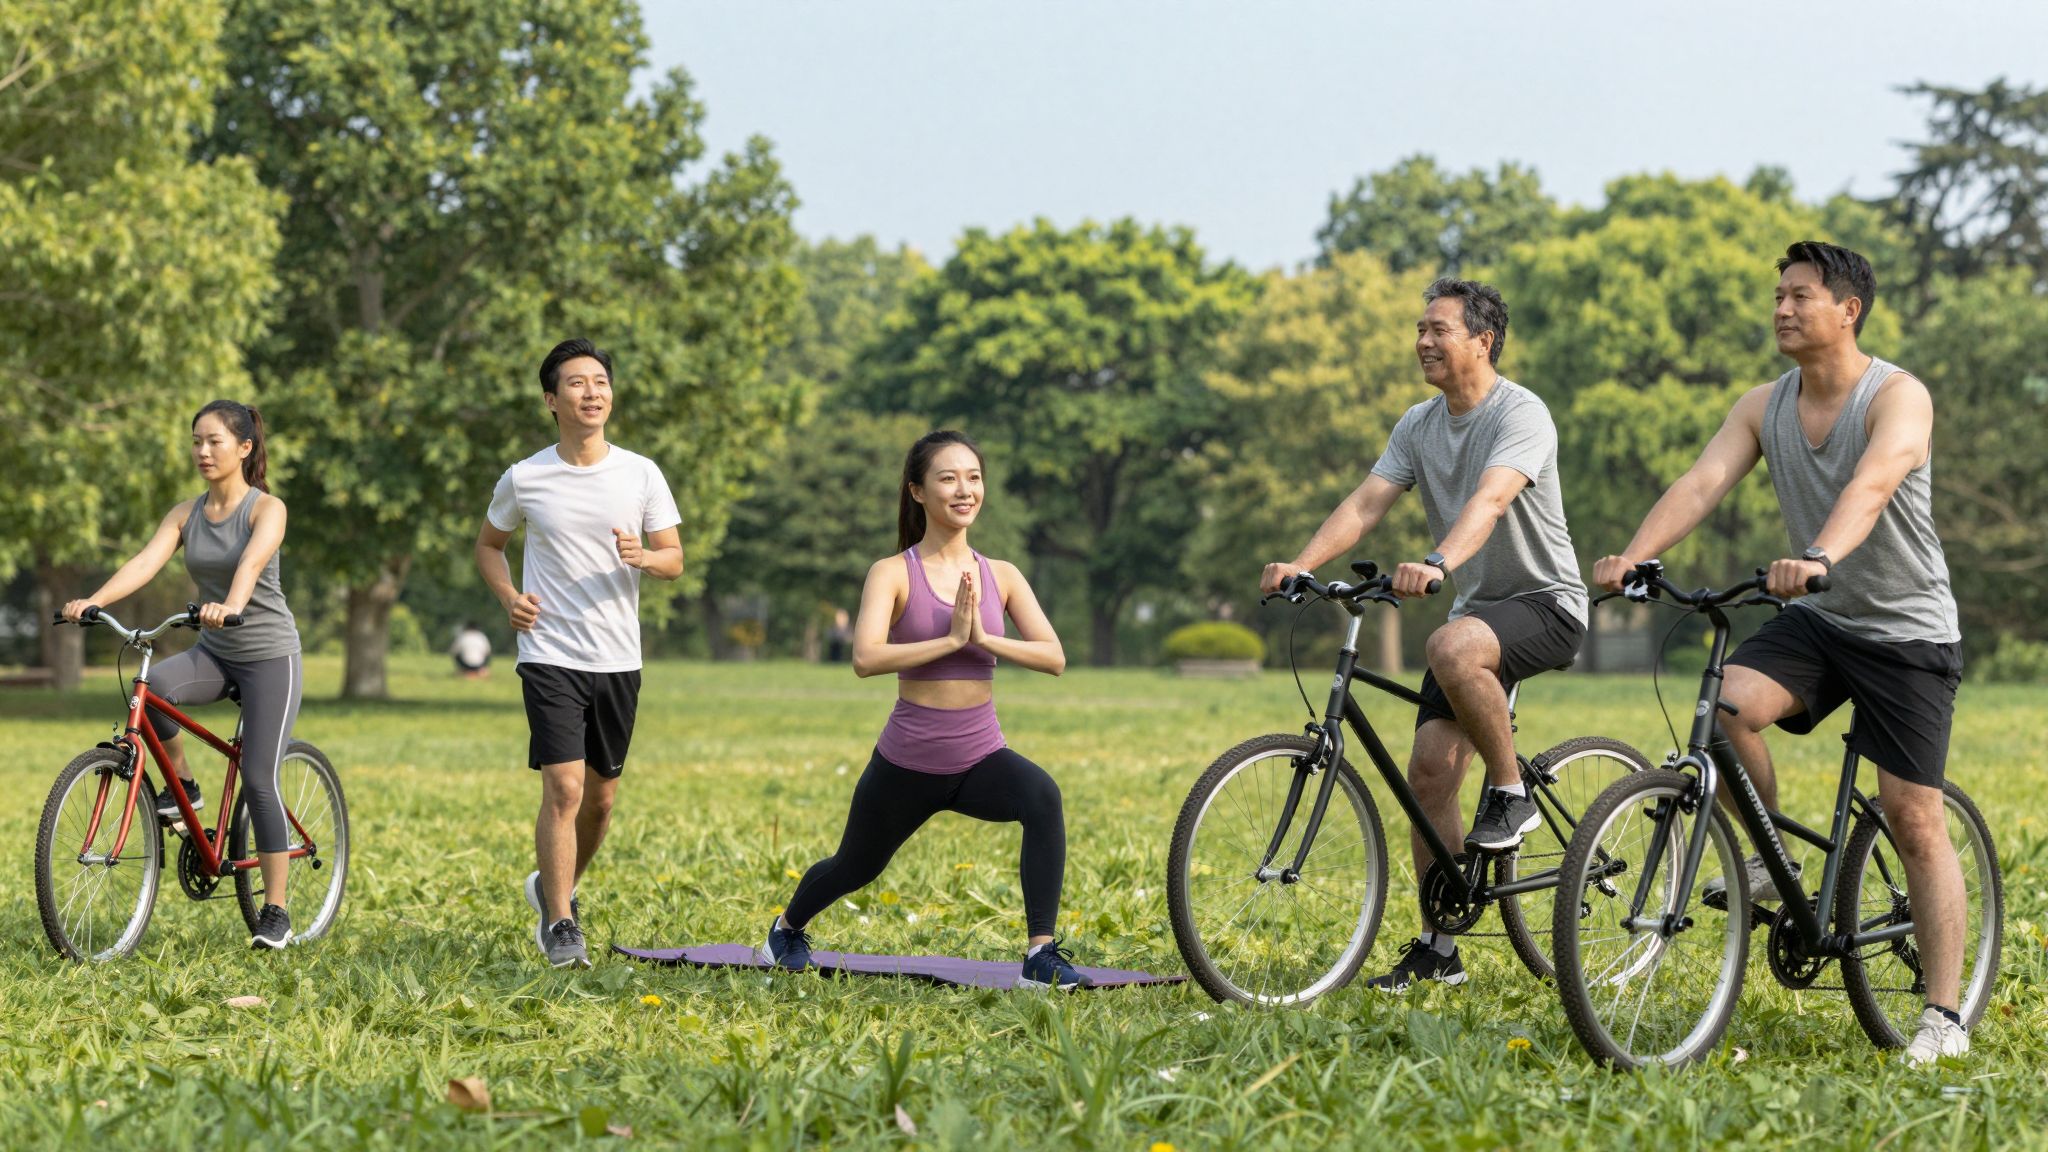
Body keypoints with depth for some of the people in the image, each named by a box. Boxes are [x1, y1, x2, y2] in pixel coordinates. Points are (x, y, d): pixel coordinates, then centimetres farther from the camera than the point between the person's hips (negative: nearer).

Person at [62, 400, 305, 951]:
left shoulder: (266, 508, -11)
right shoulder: (185, 514, 3)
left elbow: (251, 563, -32)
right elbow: (145, 561, -13)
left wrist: (230, 606, -53)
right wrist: (93, 601, -31)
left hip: (269, 656, -4)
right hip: (214, 653, 4)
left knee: (259, 780, -10)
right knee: (153, 687, -29)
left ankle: (275, 911, -1)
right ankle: (181, 785, -4)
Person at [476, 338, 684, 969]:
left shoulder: (641, 474, 0)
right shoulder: (524, 478, -2)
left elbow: (675, 560, 4)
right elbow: (488, 544, 14)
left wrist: (643, 557, -20)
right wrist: (509, 597, -5)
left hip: (618, 661, 3)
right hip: (551, 655, -3)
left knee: (601, 795, 13)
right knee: (564, 787, -15)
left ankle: (555, 886, 38)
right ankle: (561, 924, -7)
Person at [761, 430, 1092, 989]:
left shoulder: (1001, 576, 1)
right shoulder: (893, 573, -10)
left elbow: (1054, 658, -8)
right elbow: (865, 658, -25)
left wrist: (984, 638, -20)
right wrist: (949, 639, -27)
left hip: (981, 757, 2)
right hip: (908, 760, -2)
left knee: (1043, 797, -31)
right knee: (856, 866, 20)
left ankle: (1041, 955, -27)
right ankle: (787, 927, 55)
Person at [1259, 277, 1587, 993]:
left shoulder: (1520, 415, -15)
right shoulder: (1419, 425, 7)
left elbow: (1488, 501, -33)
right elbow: (1366, 503, -4)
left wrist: (1436, 564, -51)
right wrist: (1301, 564, -22)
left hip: (1546, 603, -7)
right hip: (1477, 607, 7)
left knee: (1453, 647, -39)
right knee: (1430, 771, -3)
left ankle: (1512, 791, -17)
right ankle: (1439, 948, 6)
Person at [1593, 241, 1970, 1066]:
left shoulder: (1898, 397, -17)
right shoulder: (1764, 407, 1)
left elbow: (1870, 487, -36)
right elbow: (1702, 482, -13)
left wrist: (1818, 556, -56)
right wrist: (1632, 557, -31)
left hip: (1907, 628, -5)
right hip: (1816, 620, 5)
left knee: (1915, 820, -6)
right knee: (1728, 703, -25)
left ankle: (1944, 1016, 3)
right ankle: (1771, 862, -1)